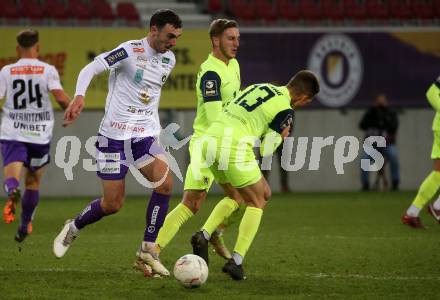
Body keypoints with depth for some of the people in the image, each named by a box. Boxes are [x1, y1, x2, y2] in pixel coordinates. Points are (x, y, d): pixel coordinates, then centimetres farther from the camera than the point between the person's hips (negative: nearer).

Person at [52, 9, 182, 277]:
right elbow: (91, 69, -20)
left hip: (145, 135, 5)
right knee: (112, 204, -1)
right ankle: (73, 229, 30)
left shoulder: (169, 60, 9)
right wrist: (79, 97, -36)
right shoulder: (131, 51, -12)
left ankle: (148, 250, -8)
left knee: (165, 183, -20)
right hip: (115, 134, -5)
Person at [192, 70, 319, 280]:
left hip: (210, 141, 8)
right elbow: (265, 150, -4)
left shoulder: (259, 87, 18)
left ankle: (204, 235, 8)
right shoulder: (285, 111, -3)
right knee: (256, 203, 9)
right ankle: (236, 261, 0)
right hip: (235, 149, -7)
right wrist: (281, 137, 15)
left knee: (235, 197, 27)